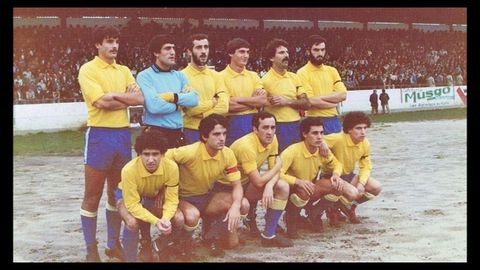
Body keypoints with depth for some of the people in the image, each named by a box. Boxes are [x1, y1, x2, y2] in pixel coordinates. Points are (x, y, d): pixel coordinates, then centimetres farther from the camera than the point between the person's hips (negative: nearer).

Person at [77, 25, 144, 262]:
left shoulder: (124, 71, 13)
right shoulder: (88, 70, -5)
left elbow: (141, 98, -1)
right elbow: (102, 103, -17)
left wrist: (114, 95, -12)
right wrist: (127, 98, -6)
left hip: (123, 134, 6)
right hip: (100, 135, -6)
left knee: (117, 193, 13)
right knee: (92, 196, 2)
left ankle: (113, 244, 24)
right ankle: (91, 249, 10)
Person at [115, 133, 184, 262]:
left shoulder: (171, 167, -30)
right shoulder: (129, 170, -38)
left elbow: (172, 199, -21)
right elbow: (133, 205, -33)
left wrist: (165, 219, -40)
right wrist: (156, 221, -44)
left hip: (155, 196, 3)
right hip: (128, 196, -3)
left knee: (178, 219, -20)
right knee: (132, 222, -35)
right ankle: (130, 259, -9)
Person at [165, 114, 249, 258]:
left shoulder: (227, 154, -13)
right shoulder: (190, 152, -29)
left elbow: (237, 185, -10)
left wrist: (235, 206, -30)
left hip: (207, 196, 5)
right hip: (184, 198, -5)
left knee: (243, 205, -18)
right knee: (192, 216, -40)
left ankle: (211, 237, 7)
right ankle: (186, 242, -2)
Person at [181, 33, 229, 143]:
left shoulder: (216, 76, 8)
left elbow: (223, 106, -3)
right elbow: (188, 108, -16)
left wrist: (201, 113, -13)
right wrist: (212, 102, -6)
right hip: (192, 131, -4)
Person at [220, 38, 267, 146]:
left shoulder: (253, 76, 11)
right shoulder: (222, 76, -5)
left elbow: (263, 101, -2)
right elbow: (229, 106, -14)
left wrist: (238, 99, -10)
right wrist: (254, 100, -5)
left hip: (253, 122, 5)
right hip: (233, 125, -4)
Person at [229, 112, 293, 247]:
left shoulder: (272, 139, -6)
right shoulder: (246, 146, -30)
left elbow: (275, 172, -4)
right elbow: (258, 182, -28)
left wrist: (270, 185, -26)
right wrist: (277, 166, -14)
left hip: (246, 183, 7)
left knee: (283, 187, -11)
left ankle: (269, 235, -5)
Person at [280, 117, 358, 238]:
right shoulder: (292, 151, -25)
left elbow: (336, 164, 10)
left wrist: (336, 174, -13)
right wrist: (297, 181, -45)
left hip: (312, 191, 5)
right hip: (293, 192, -5)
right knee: (304, 191, -42)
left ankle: (315, 214, 9)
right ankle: (292, 219, -9)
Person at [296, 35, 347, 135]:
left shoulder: (332, 71, 12)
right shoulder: (303, 73, -5)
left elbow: (342, 95, 1)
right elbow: (311, 101, -15)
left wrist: (320, 98, -11)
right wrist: (333, 101, -4)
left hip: (334, 120, 6)